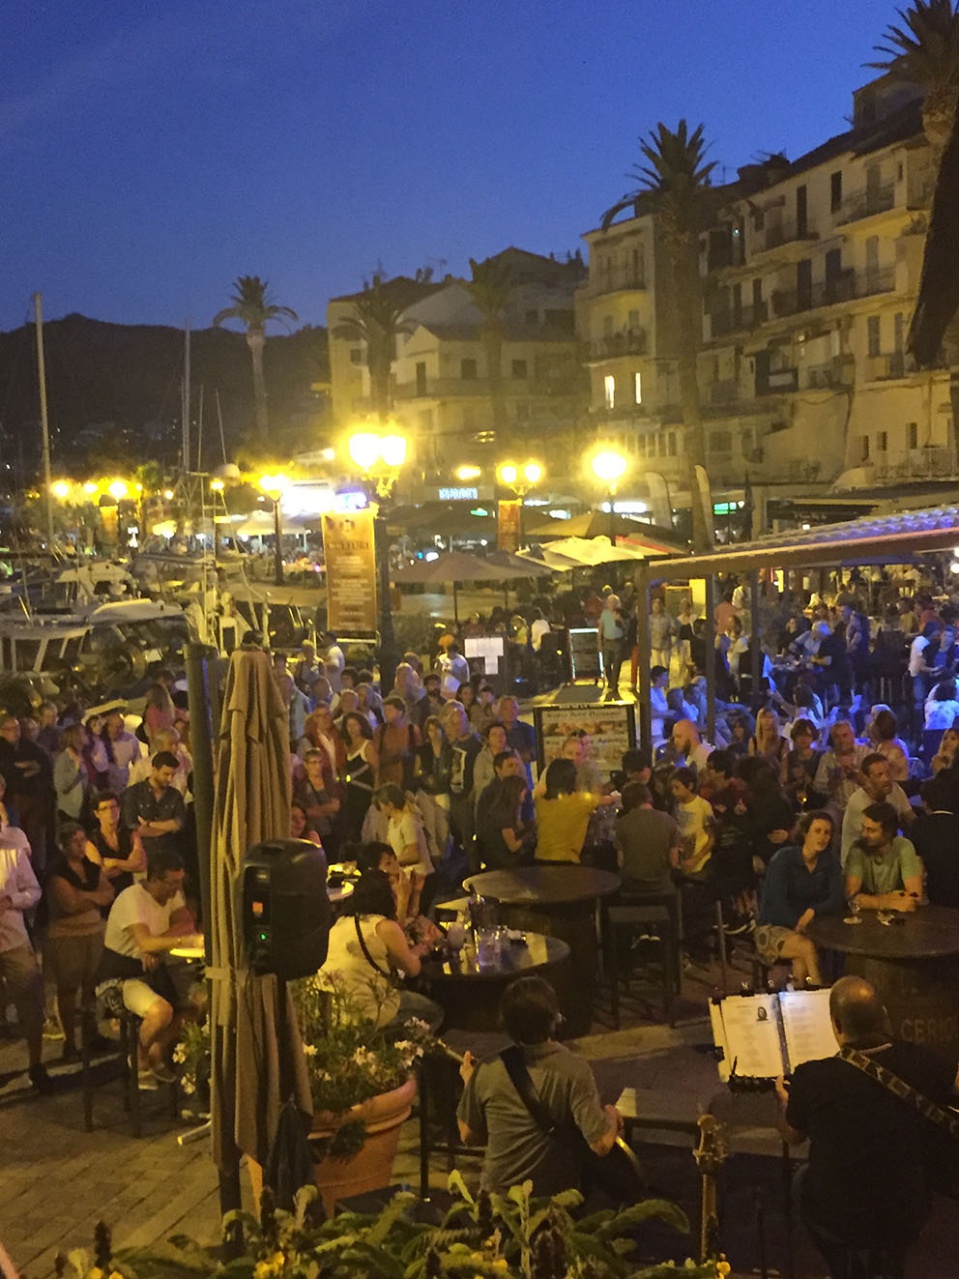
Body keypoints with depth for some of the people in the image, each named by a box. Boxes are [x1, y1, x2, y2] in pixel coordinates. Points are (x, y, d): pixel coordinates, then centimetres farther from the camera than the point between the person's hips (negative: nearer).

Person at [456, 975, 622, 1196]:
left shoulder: (486, 1073, -14)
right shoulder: (574, 1070, -21)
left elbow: (469, 1137, 0)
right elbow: (601, 1144, -22)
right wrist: (611, 1116, -3)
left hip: (498, 1196, 3)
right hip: (559, 1196, -3)